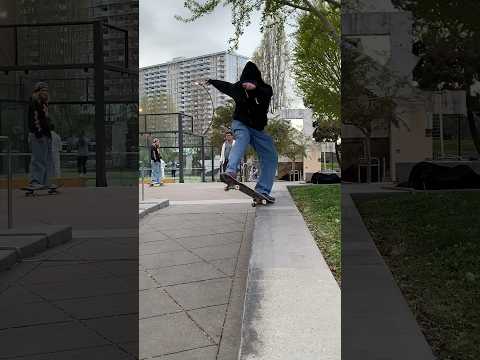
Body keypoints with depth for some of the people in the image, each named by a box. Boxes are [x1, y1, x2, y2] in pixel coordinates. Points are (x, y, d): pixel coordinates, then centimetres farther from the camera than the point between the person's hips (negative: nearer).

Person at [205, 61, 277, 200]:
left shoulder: (265, 89, -9)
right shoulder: (238, 87, -5)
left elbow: (268, 94, -34)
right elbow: (225, 85, 15)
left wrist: (255, 88, -53)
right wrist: (211, 81, 31)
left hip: (257, 128, 3)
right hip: (240, 124, -2)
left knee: (271, 156, -4)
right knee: (242, 138, -37)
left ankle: (262, 190, -5)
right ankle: (231, 170, -57)